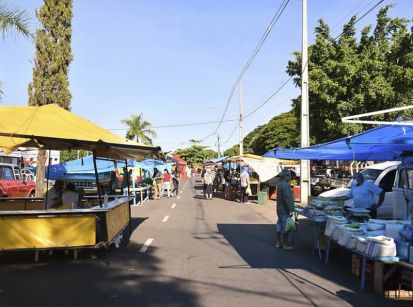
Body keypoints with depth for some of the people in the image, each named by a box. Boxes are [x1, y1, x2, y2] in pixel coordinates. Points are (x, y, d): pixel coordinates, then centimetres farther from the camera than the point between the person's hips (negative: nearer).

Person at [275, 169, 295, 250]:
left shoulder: (280, 184, 12)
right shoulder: (285, 184, -19)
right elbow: (286, 198, -24)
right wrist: (290, 210, -21)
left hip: (280, 209, 10)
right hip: (285, 210, -10)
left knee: (279, 226, 14)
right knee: (285, 228, -2)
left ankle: (278, 243, 22)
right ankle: (285, 245, 4)